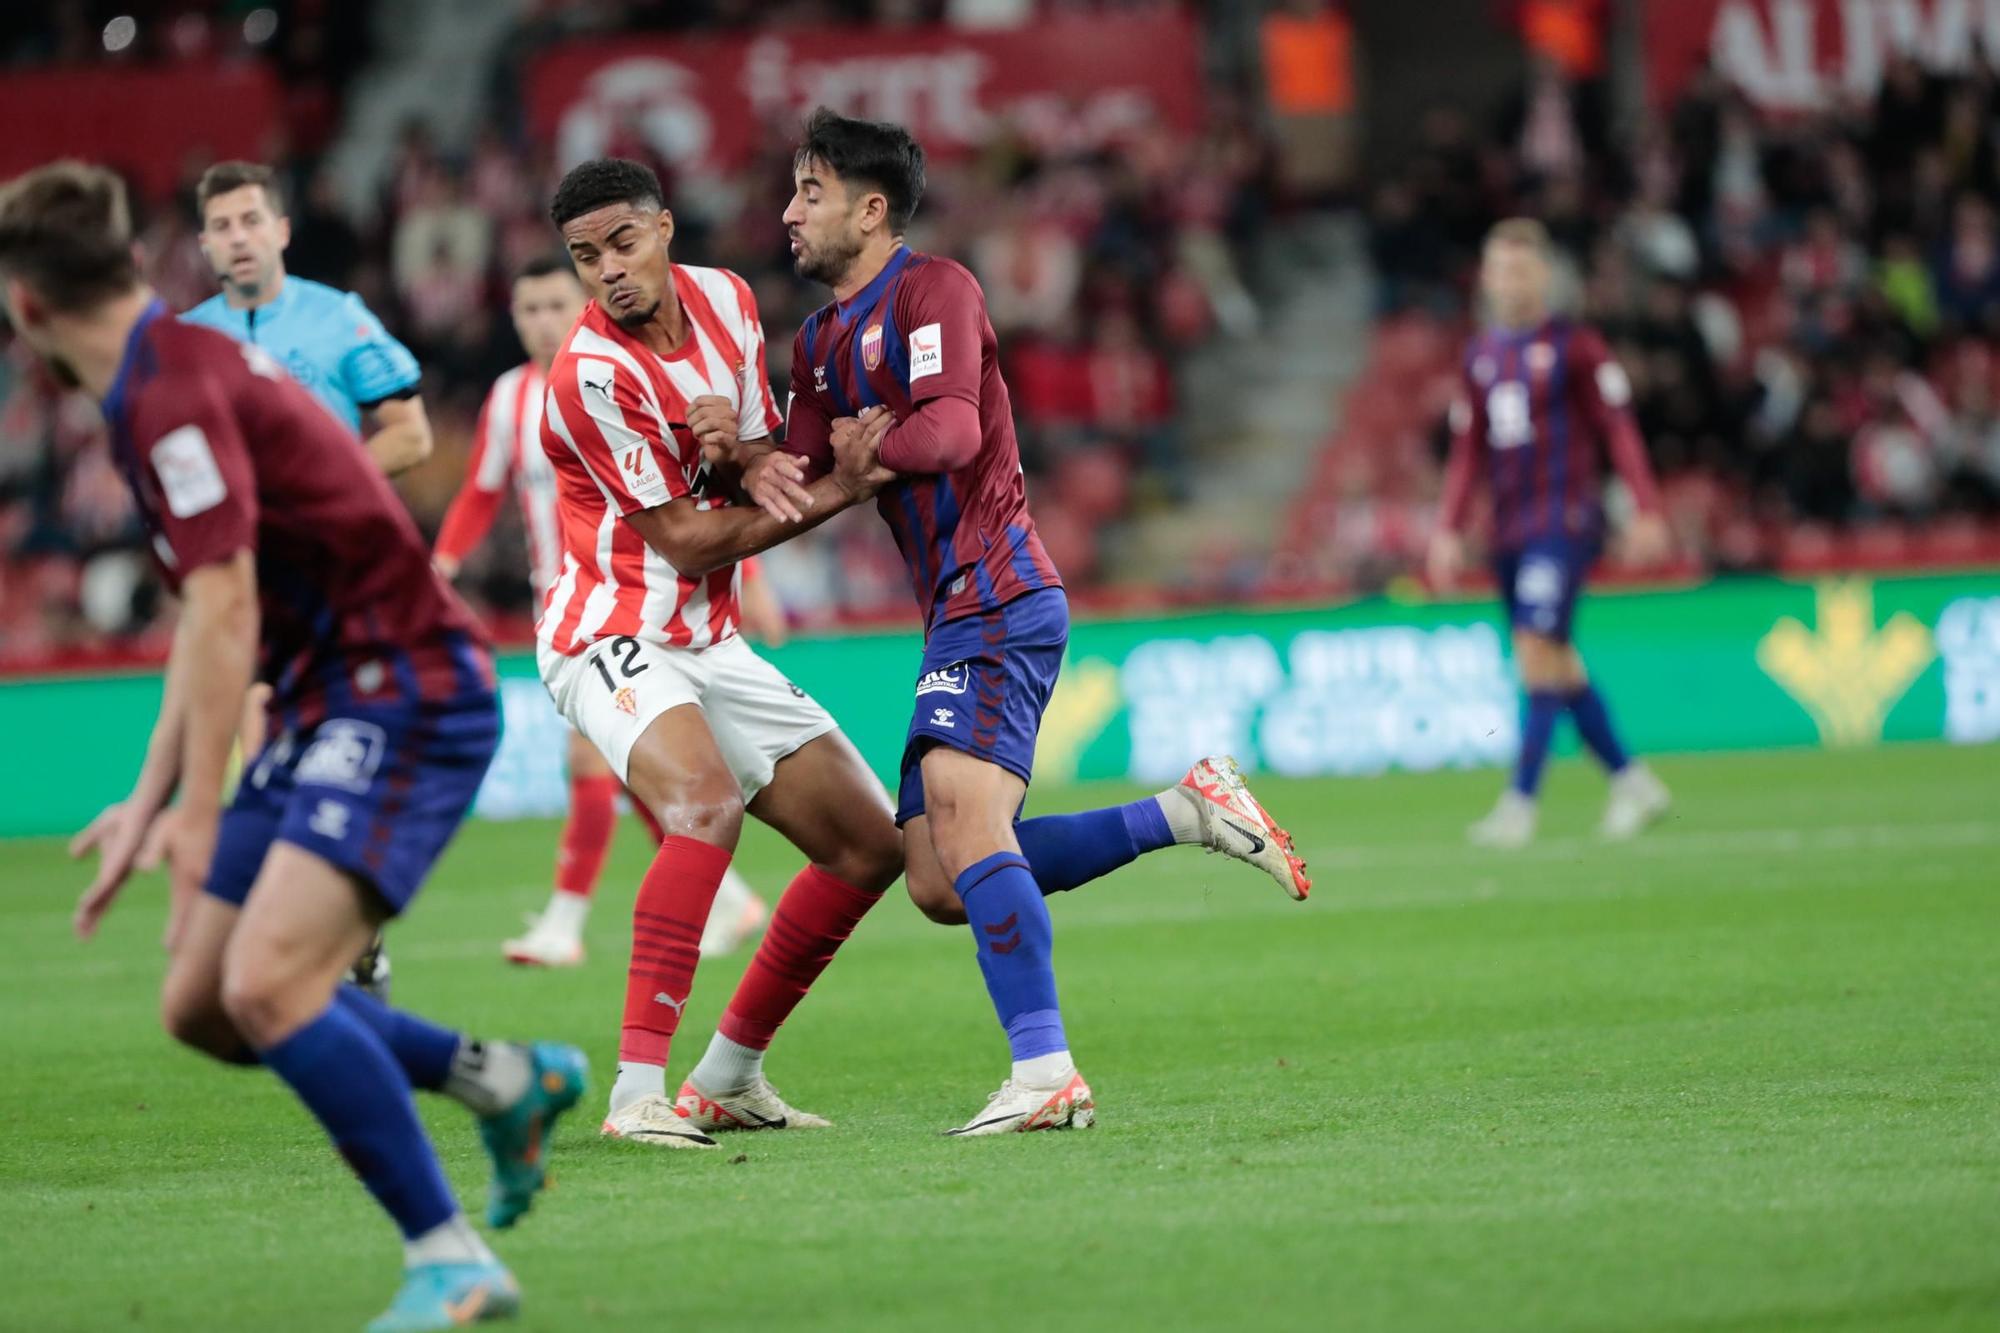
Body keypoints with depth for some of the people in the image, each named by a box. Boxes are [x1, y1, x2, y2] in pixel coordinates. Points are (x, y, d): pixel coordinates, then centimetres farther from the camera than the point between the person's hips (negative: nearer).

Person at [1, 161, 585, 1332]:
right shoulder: (170, 377, 16)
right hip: (332, 709, 10)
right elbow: (217, 624, 23)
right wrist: (150, 801, 25)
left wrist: (199, 815, -20)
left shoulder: (176, 389, -16)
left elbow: (224, 613, -22)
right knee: (202, 1006, 8)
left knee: (267, 985, -23)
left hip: (404, 698, -10)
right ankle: (507, 1080, 20)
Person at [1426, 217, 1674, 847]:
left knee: (1537, 648, -17)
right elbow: (1468, 452, 18)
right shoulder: (1480, 357, 15)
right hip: (1509, 530, 6)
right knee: (1559, 667, 7)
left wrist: (1647, 512, -10)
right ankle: (1633, 783, 21)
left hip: (1565, 521, -6)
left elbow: (1619, 429, -4)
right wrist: (1449, 530, 10)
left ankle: (1520, 803, -19)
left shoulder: (1575, 346, -2)